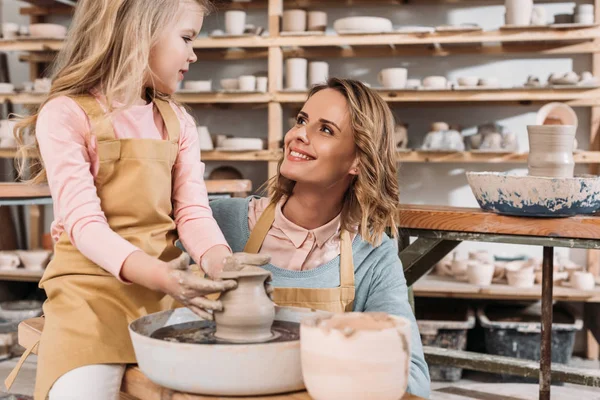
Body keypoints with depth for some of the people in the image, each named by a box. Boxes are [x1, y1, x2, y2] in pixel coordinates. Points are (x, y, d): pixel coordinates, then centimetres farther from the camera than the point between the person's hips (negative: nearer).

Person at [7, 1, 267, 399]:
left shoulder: (178, 122, 11)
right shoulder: (66, 115, -8)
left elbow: (192, 210, 1)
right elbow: (83, 221, -16)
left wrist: (219, 260, -21)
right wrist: (152, 272, -33)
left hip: (167, 284, 5)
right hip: (93, 287, -5)